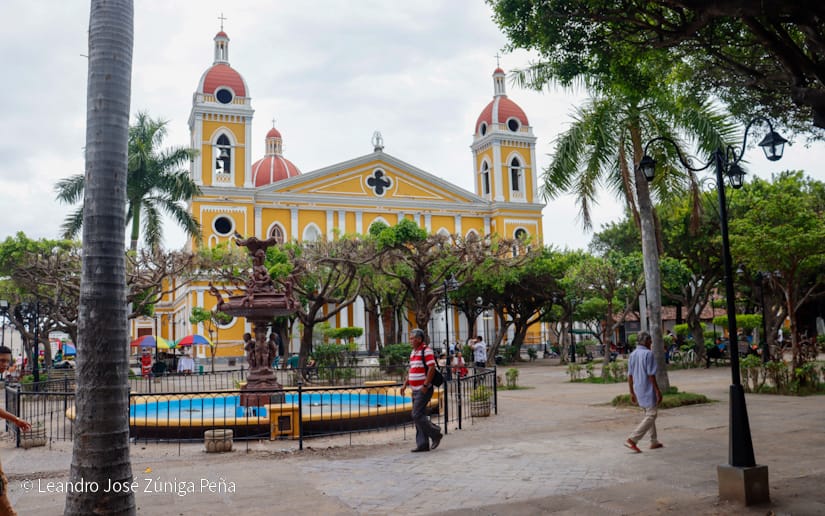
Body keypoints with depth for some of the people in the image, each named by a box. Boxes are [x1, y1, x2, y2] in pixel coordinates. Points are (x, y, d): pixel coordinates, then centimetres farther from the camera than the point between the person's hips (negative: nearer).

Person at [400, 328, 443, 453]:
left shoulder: (426, 350, -12)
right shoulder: (413, 352, 17)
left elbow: (432, 368, -20)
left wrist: (425, 385, -22)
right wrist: (405, 384, 15)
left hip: (424, 390, -9)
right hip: (415, 390, 9)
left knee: (417, 415, -12)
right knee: (419, 416, 8)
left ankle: (436, 434, 3)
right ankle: (423, 444, 11)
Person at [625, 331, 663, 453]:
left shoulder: (632, 355, 8)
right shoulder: (648, 354, -14)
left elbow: (629, 376, 10)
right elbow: (651, 375, -17)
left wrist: (632, 393, 15)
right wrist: (658, 391, -11)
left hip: (638, 389, 8)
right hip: (648, 389, -8)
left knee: (649, 414, 19)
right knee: (651, 415, -5)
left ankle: (654, 442, 25)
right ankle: (632, 440, -14)